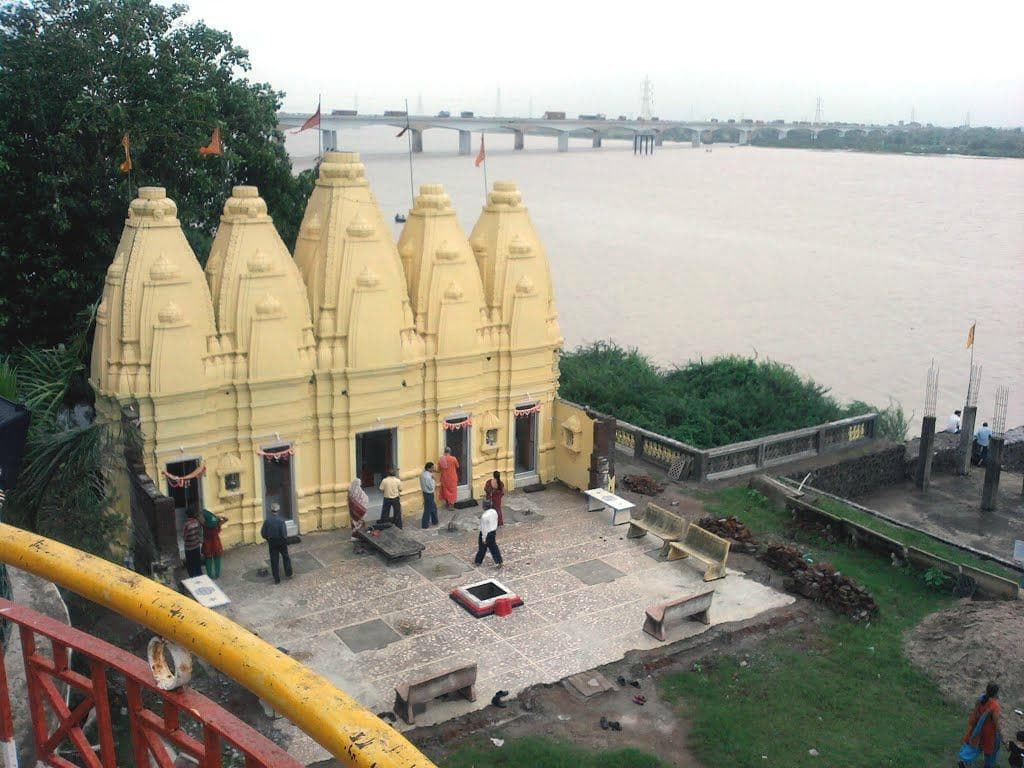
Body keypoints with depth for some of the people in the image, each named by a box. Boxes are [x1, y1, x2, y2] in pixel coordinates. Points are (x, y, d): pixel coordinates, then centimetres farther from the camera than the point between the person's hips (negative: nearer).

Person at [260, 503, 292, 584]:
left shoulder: (267, 521, -12)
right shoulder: (281, 521, -20)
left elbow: (263, 534, -7)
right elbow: (284, 534, -21)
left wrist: (269, 539, 12)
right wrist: (285, 541, 0)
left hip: (272, 543, 2)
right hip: (281, 543, -1)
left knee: (274, 561, 11)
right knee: (286, 558, 22)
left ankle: (277, 579, 15)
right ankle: (288, 574, 30)